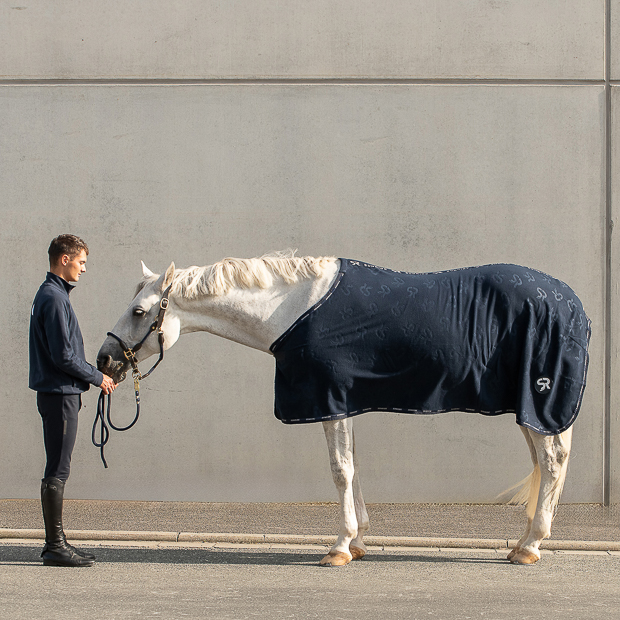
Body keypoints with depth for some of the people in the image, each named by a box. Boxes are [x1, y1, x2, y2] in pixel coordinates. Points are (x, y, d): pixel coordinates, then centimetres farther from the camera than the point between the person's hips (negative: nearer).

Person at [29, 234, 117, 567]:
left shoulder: (51, 295, 16)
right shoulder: (54, 298, -15)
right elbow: (63, 355, -20)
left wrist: (93, 375, 14)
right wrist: (97, 377, -9)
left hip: (58, 392, 10)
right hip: (60, 394, -10)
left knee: (57, 471, 12)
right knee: (57, 471, -6)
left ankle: (56, 542, 17)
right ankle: (55, 546, -4)